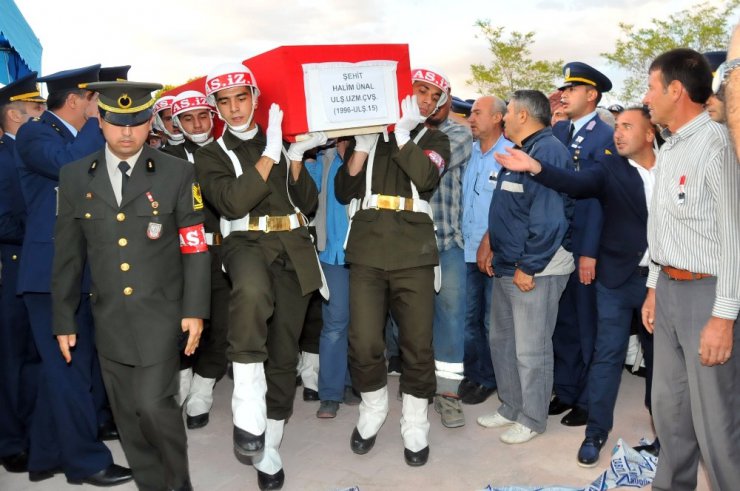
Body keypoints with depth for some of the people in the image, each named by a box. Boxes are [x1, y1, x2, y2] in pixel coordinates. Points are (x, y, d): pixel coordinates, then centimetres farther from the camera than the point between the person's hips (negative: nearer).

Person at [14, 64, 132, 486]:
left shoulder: (84, 139, 17)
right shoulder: (34, 134, -7)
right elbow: (70, 167, -26)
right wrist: (97, 122, -14)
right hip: (50, 272, -8)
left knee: (65, 368, 14)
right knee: (68, 369, -1)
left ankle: (47, 457, 27)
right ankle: (87, 461, 10)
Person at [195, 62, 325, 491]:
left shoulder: (281, 141, 16)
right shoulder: (211, 155, 8)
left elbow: (309, 203, 9)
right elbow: (234, 202, -12)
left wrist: (296, 158, -4)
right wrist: (270, 154, -13)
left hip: (293, 248, 3)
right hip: (247, 243, -3)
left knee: (284, 351, 5)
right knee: (252, 292, -41)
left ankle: (269, 447, 20)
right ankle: (248, 406, -31)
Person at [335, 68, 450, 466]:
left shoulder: (434, 140, 14)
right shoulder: (367, 133, 15)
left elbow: (426, 177, -9)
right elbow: (344, 192, 6)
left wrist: (402, 132, -6)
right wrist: (362, 147, -4)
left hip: (413, 253, 0)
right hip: (367, 250, 1)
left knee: (417, 344, 0)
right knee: (363, 343, -4)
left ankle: (414, 422, 20)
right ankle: (373, 408, 23)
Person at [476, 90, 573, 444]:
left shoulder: (547, 151, -16)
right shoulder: (522, 151, 16)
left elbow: (547, 219, -23)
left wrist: (528, 268, -21)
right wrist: (496, 251, 17)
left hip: (535, 270, -10)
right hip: (508, 266, 11)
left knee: (530, 350, 2)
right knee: (501, 341, 18)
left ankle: (532, 419, 19)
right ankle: (510, 408, 33)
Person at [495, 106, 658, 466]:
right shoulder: (610, 167, -3)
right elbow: (578, 183, -22)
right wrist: (536, 168, -37)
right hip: (617, 277, -1)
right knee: (607, 354, 2)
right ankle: (596, 432, 14)